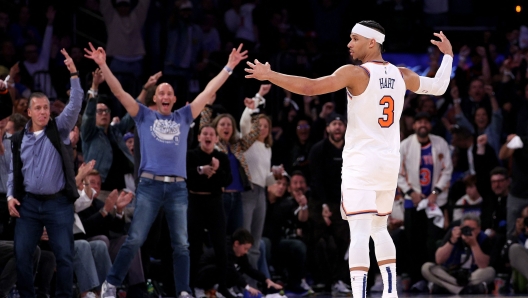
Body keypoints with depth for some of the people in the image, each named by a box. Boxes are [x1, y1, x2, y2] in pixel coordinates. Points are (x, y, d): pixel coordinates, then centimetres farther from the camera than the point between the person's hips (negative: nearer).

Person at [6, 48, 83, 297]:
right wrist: (11, 196, 0)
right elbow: (14, 171, 14)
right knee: (21, 253, 1)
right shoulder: (19, 139, 8)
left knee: (64, 255, -2)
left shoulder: (59, 130, 1)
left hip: (58, 203, -2)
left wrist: (74, 75, -21)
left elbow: (75, 105, -11)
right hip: (28, 203, 2)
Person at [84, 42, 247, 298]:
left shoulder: (183, 117, 17)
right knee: (134, 240, -5)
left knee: (181, 244, 2)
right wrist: (103, 65, -4)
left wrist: (229, 66, 13)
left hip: (178, 187, 2)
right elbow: (119, 92, 4)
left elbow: (209, 92, 16)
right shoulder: (145, 116, 12)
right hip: (149, 185, -2)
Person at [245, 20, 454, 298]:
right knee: (379, 229, 21)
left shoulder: (355, 73, -12)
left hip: (361, 163, -6)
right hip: (389, 163, 6)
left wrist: (269, 75, -12)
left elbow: (309, 87, -20)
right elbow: (439, 87, 22)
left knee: (359, 235, -11)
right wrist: (448, 55, 39)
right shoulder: (401, 75, 6)